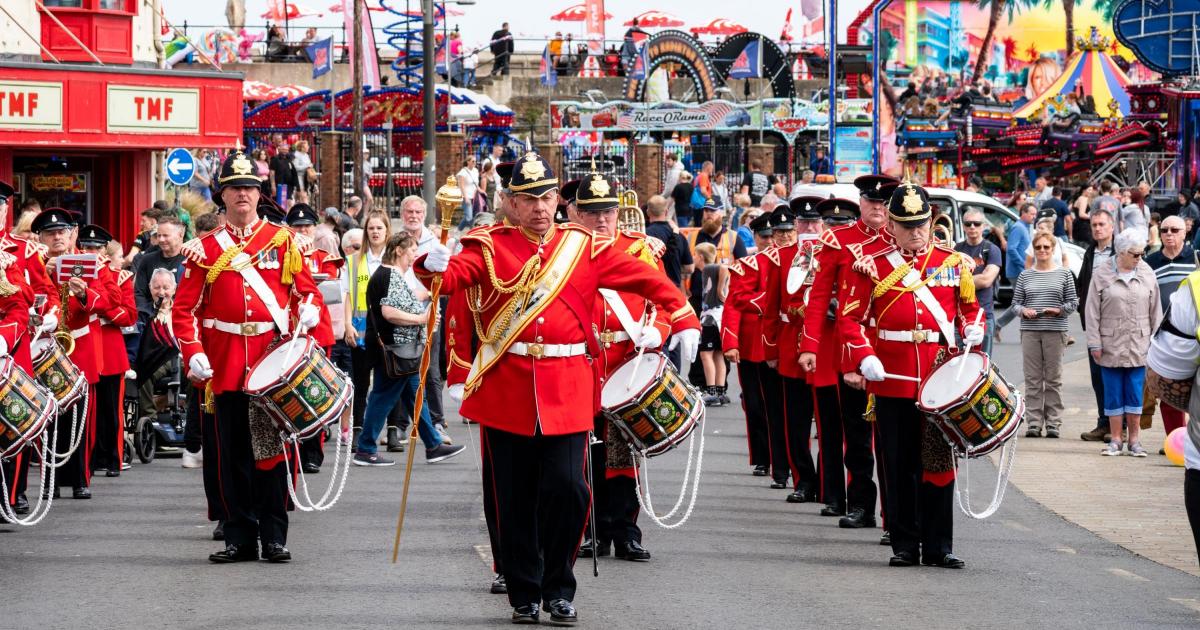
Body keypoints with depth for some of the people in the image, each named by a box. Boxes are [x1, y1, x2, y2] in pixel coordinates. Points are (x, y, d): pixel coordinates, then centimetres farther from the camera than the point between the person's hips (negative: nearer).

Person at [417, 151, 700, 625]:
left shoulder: (584, 247, 7)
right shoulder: (491, 247, 2)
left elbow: (646, 278, 9)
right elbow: (454, 275, -13)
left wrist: (684, 319, -1)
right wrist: (434, 266, -36)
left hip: (567, 389, 0)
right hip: (506, 386, 0)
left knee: (566, 488, -9)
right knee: (516, 497, 6)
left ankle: (558, 589, 8)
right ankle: (524, 594, 18)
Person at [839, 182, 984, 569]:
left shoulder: (953, 263, 8)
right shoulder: (871, 267, 1)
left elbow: (970, 308, 17)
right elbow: (849, 319, -2)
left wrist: (973, 330, -5)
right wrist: (864, 359, -16)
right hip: (892, 380, -1)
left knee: (939, 461, 2)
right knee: (899, 464, 4)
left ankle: (939, 547, 7)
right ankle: (905, 546, 11)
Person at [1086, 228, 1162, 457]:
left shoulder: (1147, 274, 3)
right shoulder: (1102, 275, -3)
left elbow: (1155, 311, 8)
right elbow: (1092, 312, -1)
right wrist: (1095, 343, -4)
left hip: (1138, 347, 1)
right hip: (1111, 346, -1)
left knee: (1135, 393, 4)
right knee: (1113, 394, 4)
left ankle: (1134, 440, 13)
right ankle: (1115, 439, 13)